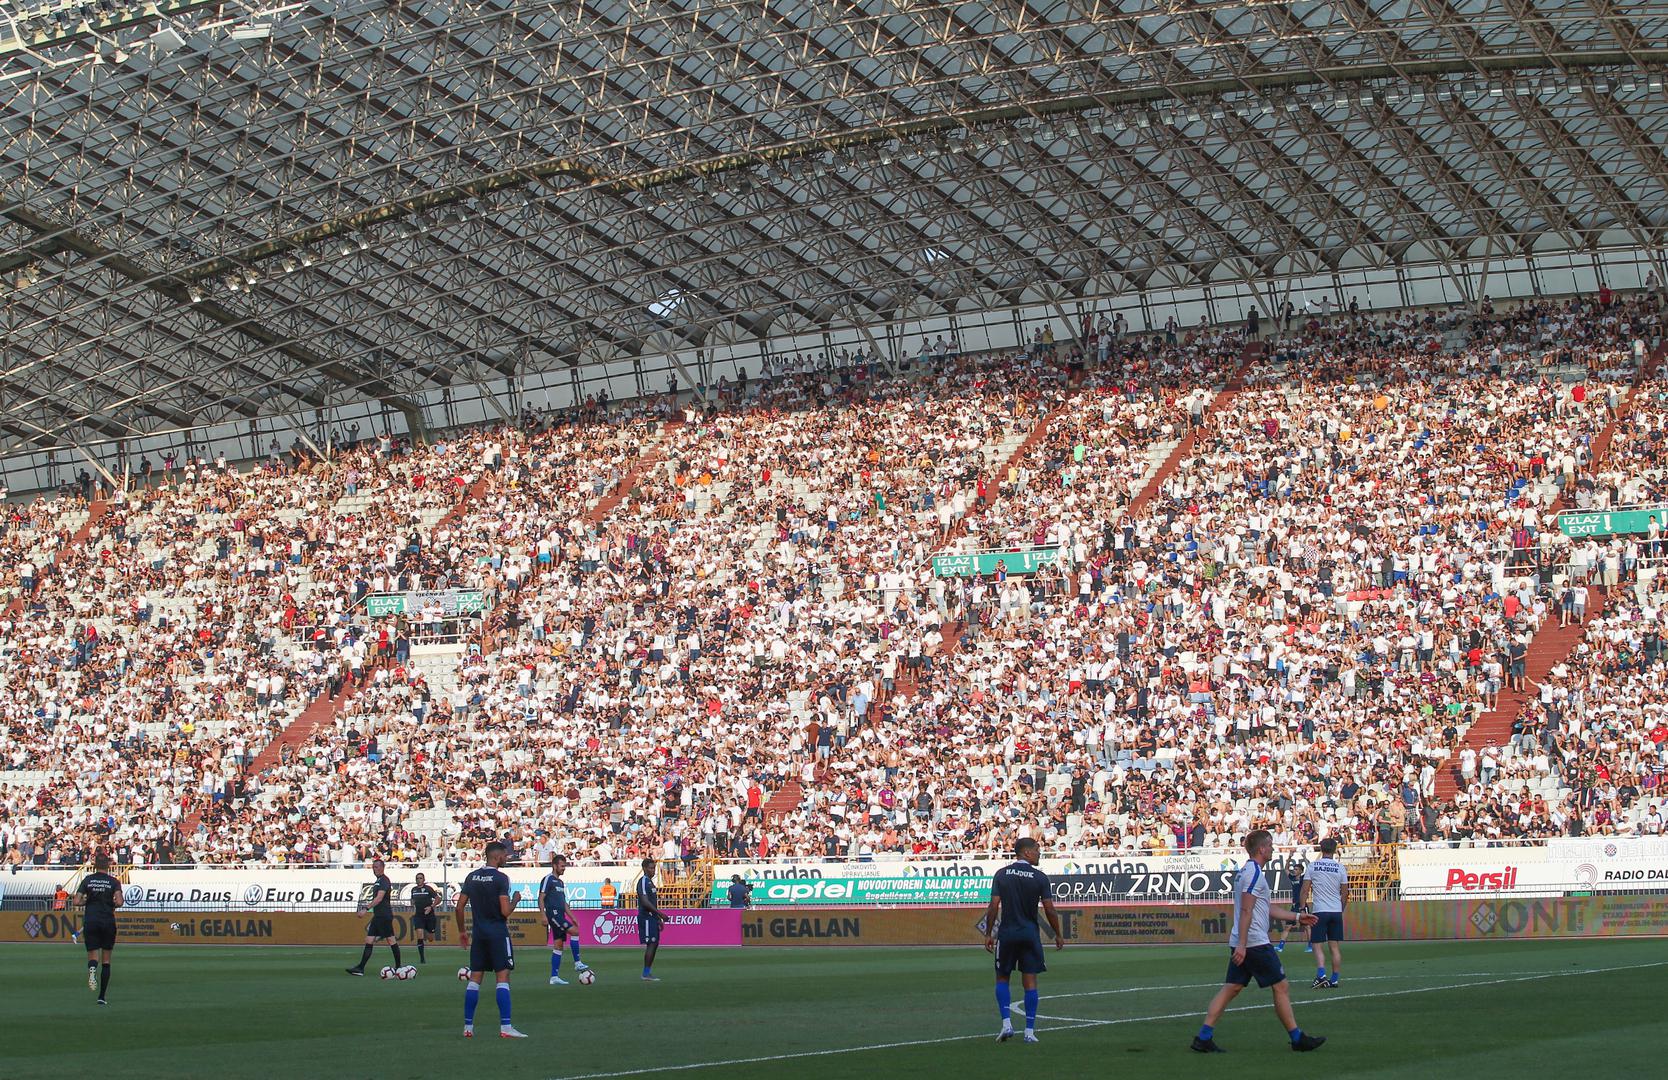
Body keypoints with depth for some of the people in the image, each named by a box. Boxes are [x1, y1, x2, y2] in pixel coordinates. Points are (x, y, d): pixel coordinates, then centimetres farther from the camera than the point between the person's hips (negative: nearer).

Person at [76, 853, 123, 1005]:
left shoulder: (87, 880, 3)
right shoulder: (113, 882, -2)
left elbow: (77, 902, -3)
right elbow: (119, 902, -15)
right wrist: (112, 904, 6)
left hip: (90, 922, 0)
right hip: (108, 922, 0)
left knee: (92, 955, 5)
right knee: (106, 960, 9)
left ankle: (92, 968, -33)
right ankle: (102, 996, 8)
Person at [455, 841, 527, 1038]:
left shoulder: (471, 877, 7)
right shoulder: (500, 878, -11)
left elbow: (459, 908, 7)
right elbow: (505, 911, -17)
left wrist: (461, 931, 19)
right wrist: (515, 899, 3)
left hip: (479, 933, 6)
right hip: (498, 933, -6)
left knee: (474, 979, 9)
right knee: (503, 978, -5)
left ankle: (468, 1027, 10)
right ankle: (505, 1027, -11)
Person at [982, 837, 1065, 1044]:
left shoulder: (1001, 875, 0)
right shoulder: (1040, 878, -4)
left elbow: (993, 907, -4)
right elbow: (1049, 910, -4)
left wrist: (988, 934, 4)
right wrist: (1058, 935, 8)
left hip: (1007, 933, 1)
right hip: (1030, 934, -1)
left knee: (1002, 978, 13)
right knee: (1030, 982, 4)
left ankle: (1007, 1024, -1)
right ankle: (1030, 1031, 3)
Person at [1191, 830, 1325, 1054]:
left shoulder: (1245, 872, 19)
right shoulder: (1255, 873, -13)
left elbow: (1266, 909, 28)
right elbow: (1246, 911, -20)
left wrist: (1297, 917, 31)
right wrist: (1242, 944, -24)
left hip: (1241, 944, 10)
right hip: (1255, 943, -10)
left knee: (1231, 988, 6)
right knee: (1281, 987, 0)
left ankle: (1203, 1037, -1)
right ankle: (1297, 1038, 6)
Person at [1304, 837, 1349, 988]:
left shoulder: (1313, 866, -2)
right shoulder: (1340, 867, 2)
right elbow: (1345, 893, 7)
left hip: (1319, 911, -2)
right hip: (1336, 911, 2)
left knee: (1318, 946, -1)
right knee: (1335, 947, 8)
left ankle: (1321, 975, -20)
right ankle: (1334, 980, 9)